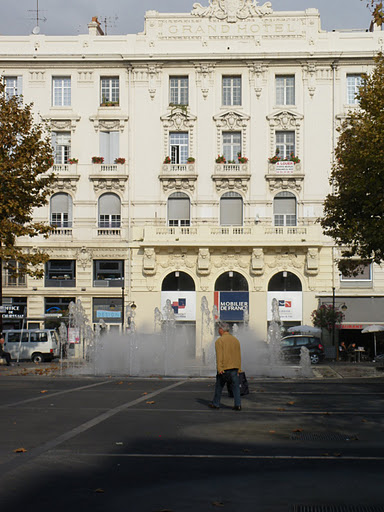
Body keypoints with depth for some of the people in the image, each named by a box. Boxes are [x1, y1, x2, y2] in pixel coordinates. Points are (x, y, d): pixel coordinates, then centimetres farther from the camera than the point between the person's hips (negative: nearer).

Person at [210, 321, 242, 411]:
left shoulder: (219, 340, -6)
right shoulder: (236, 340, 11)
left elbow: (219, 355, -14)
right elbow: (239, 356, 13)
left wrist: (219, 368, -17)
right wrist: (239, 369, 16)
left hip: (224, 369, -4)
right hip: (234, 367, 4)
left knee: (219, 386, 11)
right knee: (236, 386, 2)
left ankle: (216, 403, 21)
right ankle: (238, 404, -8)